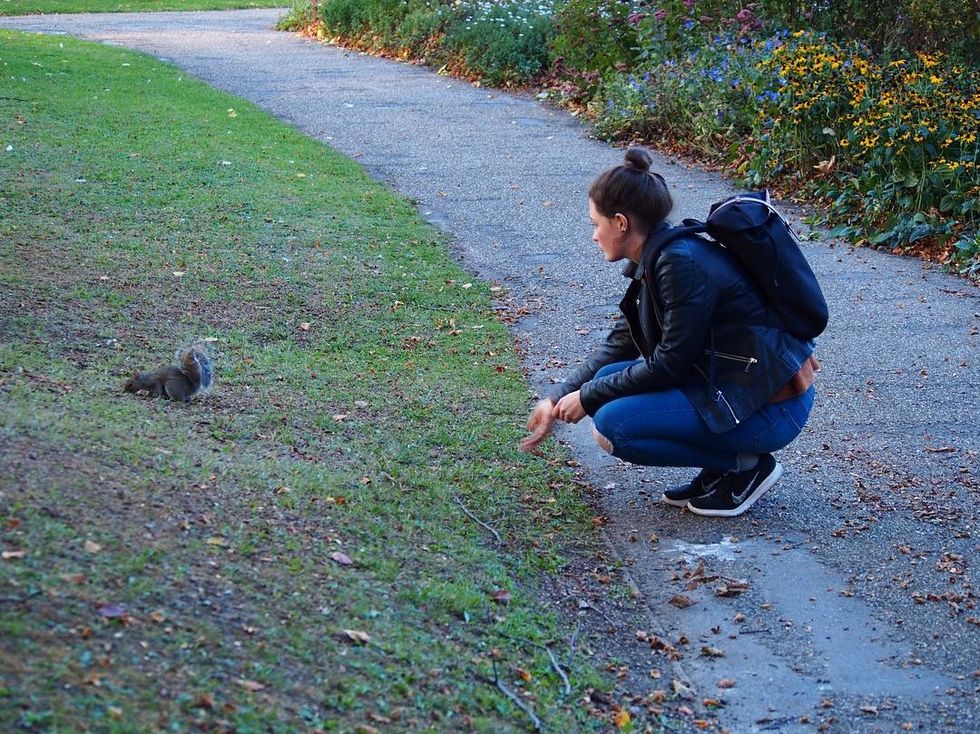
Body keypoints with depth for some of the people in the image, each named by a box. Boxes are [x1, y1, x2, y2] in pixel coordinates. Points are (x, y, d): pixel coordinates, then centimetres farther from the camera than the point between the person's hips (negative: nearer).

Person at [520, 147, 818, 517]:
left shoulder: (682, 264, -22)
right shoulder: (656, 260, 7)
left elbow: (670, 364, -19)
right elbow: (620, 344, 16)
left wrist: (588, 397, -8)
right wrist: (557, 399, 14)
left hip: (772, 408, -9)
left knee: (613, 424, -14)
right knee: (610, 380, 5)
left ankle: (746, 465, -2)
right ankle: (723, 466, 10)